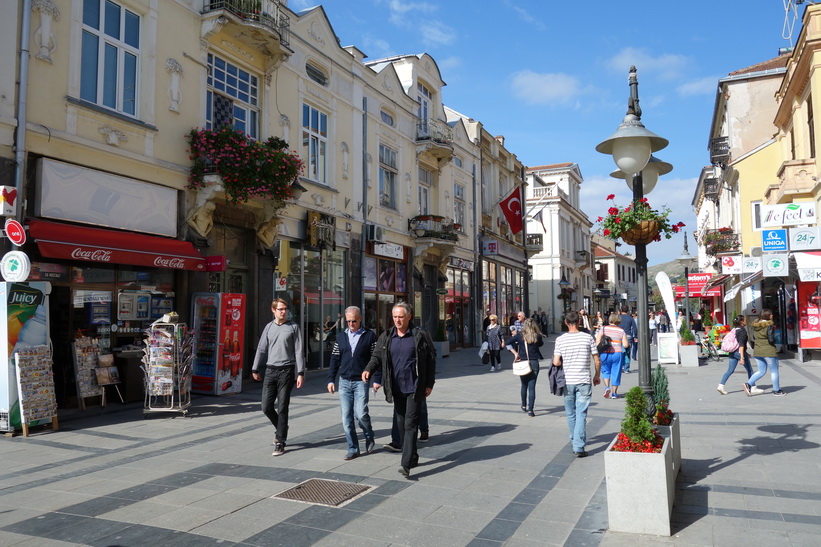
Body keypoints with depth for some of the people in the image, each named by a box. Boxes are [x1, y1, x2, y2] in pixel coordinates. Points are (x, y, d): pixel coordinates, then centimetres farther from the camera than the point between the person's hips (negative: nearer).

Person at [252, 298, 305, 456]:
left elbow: (298, 351, -2)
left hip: (286, 371, -4)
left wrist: (300, 373, -8)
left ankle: (280, 443, 7)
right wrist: (255, 369, 14)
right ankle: (281, 430, 30)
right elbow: (261, 349, 14)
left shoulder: (293, 327, 1)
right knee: (266, 407, 4)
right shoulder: (269, 327, 10)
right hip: (270, 371, 4)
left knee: (282, 408, -2)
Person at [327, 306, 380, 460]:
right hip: (344, 382, 4)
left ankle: (369, 439, 17)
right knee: (346, 417, 2)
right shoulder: (341, 337, 10)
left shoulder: (370, 335, -1)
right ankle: (353, 449, 13)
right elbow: (335, 359, 12)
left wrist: (377, 380, -7)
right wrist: (331, 380, 6)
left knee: (360, 414, -12)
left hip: (361, 382, -4)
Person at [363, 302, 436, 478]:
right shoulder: (386, 337, 6)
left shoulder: (420, 335, -5)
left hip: (414, 388, -5)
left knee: (410, 424, -8)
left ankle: (406, 464, -10)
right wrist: (368, 369, -16)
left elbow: (431, 359, -1)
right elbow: (377, 356, 5)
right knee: (401, 424, 12)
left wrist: (429, 384, -4)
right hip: (397, 389, 5)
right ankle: (412, 457, 28)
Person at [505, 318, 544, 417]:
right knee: (532, 387, 0)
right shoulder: (537, 336, -4)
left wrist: (515, 353, -6)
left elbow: (507, 342, -9)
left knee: (524, 385, 20)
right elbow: (541, 343, 16)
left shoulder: (520, 335, -4)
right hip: (534, 363, -1)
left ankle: (524, 406, 33)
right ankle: (530, 410, -4)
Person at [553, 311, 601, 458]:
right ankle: (579, 447, -7)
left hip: (567, 382, 1)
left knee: (571, 414, 16)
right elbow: (597, 360, -1)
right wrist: (597, 375, 15)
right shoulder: (588, 338, -4)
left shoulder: (560, 339, -3)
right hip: (584, 381, -1)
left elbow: (556, 362, -7)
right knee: (581, 414, -1)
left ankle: (575, 441, 33)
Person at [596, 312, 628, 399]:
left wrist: (598, 353, 6)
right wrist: (628, 344, 17)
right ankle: (614, 393, 16)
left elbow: (597, 342, -6)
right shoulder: (621, 331, 0)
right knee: (616, 373, 10)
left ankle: (607, 387, -3)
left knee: (605, 371, 18)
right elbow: (626, 345, -5)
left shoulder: (604, 329, -1)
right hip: (617, 353, 0)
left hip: (605, 354, 0)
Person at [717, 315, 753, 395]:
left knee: (730, 370, 5)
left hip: (732, 352, 7)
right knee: (749, 370, 11)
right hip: (739, 352, -7)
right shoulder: (742, 330, -12)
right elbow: (741, 344, -20)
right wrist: (742, 357, -25)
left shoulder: (734, 329, 13)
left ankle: (721, 386, -7)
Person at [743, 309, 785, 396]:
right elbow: (771, 339, -19)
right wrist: (774, 341, 2)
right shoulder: (769, 325, -14)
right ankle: (776, 390, 16)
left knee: (761, 371, 14)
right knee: (774, 371, 9)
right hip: (769, 351, -6)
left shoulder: (755, 326, 6)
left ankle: (748, 384, -2)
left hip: (757, 352, 6)